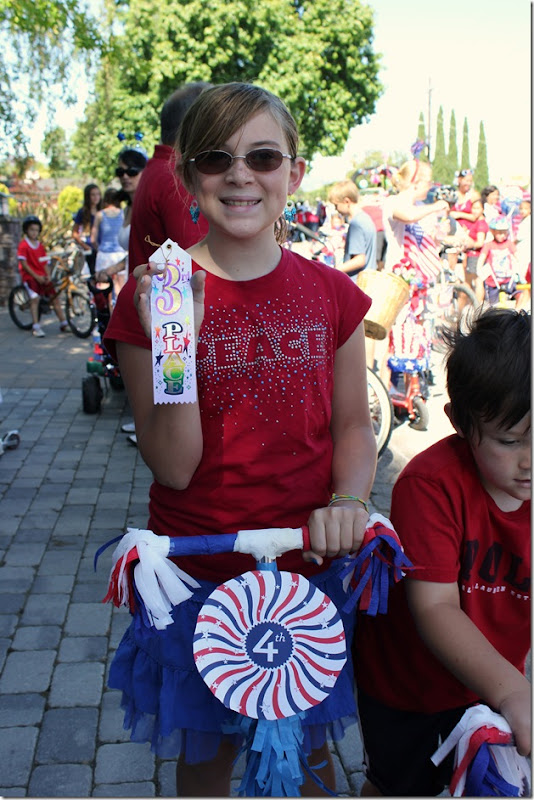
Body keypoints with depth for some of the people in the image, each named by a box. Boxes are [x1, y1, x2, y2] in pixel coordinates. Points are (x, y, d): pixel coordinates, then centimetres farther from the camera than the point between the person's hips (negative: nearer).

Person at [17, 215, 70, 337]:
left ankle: (64, 324, 6)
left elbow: (45, 263, 11)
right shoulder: (23, 245, -6)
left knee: (54, 297, -1)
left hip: (42, 277, 5)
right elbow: (24, 263, -11)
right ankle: (36, 327, -17)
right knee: (35, 298, -22)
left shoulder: (40, 246, 12)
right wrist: (36, 276, -16)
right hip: (29, 276, -5)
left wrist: (48, 275, -7)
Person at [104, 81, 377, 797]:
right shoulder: (157, 299, -11)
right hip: (200, 575, -2)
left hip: (312, 566, 2)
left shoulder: (331, 294, -4)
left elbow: (354, 424, 4)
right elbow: (174, 466, -16)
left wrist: (349, 501, -15)